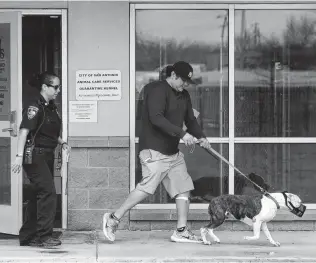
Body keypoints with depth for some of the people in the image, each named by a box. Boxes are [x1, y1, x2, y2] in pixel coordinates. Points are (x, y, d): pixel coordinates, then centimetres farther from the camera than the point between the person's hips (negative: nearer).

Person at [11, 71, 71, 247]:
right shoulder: (35, 107, -13)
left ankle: (28, 236, 18)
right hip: (35, 155, -9)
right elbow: (24, 131, -20)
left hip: (47, 156, 9)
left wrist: (62, 142, 9)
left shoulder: (51, 108, 13)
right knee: (48, 193, -13)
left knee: (40, 196, 11)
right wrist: (20, 156, -28)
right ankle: (44, 236, -9)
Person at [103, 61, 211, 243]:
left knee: (183, 188, 3)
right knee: (147, 187, -15)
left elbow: (190, 119, 22)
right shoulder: (158, 90, -12)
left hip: (173, 152, 9)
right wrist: (181, 133, -29)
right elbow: (156, 118, -24)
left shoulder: (184, 95, 16)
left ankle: (181, 231, 8)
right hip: (154, 151, -9)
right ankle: (114, 219, -4)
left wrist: (201, 137, 2)